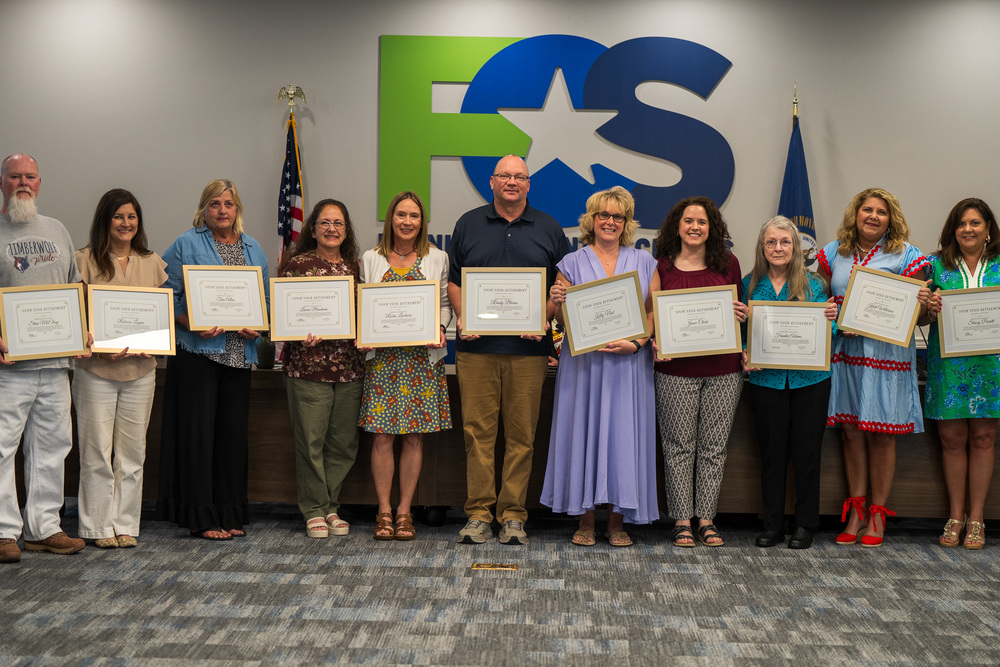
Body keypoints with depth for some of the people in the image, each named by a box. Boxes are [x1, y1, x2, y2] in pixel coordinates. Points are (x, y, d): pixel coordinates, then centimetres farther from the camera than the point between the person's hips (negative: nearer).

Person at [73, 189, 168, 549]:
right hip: (96, 369, -3)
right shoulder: (85, 260, 0)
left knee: (132, 451, 8)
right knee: (97, 450, 0)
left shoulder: (153, 263, 11)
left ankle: (125, 525, 17)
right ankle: (99, 526, 11)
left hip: (140, 369, 3)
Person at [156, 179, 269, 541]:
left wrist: (257, 326, -2)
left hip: (239, 352, 5)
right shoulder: (186, 245, 0)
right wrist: (193, 325, -18)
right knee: (198, 429, -5)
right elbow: (169, 294, -5)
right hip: (198, 350, -5)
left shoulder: (253, 249, 15)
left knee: (233, 431, 7)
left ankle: (228, 514, 16)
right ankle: (200, 517, 2)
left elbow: (265, 297, 16)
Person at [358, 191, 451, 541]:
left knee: (414, 435, 1)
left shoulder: (437, 259, 9)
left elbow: (445, 303, 11)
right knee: (382, 435, -3)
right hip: (382, 355, 0)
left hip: (422, 356, 0)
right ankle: (384, 511, 7)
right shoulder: (371, 259, 10)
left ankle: (404, 511, 10)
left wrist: (440, 329, -7)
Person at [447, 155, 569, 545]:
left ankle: (513, 515, 9)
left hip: (528, 349, 0)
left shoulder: (549, 229, 11)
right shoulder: (469, 225, 12)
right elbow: (453, 280, 12)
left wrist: (544, 319, -6)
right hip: (476, 346, 0)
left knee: (521, 433, 1)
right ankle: (478, 513, 6)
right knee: (477, 430, -1)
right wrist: (463, 317, -4)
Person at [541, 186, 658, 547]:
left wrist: (635, 342, -11)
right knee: (584, 431, -1)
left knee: (624, 433, 0)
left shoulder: (645, 263, 11)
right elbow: (564, 322, 7)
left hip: (629, 365, 1)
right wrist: (557, 304, -15)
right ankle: (585, 520, 9)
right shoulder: (572, 263, 8)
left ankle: (617, 521, 9)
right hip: (584, 364, -1)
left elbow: (655, 313, 5)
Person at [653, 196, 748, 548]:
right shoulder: (662, 267, 3)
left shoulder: (728, 264, 8)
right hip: (676, 370, -1)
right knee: (679, 446, 3)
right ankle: (682, 520, 12)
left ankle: (707, 518, 15)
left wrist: (742, 315, -6)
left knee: (714, 445, 6)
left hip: (723, 369, 2)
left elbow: (740, 311, 16)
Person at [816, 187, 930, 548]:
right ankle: (856, 510, 17)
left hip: (886, 353, -3)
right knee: (850, 430, 5)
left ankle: (877, 513, 12)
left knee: (881, 433, 0)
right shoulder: (834, 253, 10)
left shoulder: (905, 255, 2)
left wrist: (923, 305, -17)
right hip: (844, 352, 3)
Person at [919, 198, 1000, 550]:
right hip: (948, 362, 0)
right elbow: (920, 318, 8)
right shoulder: (937, 265, 7)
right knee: (952, 438, 3)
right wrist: (931, 309, -13)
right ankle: (955, 516, 16)